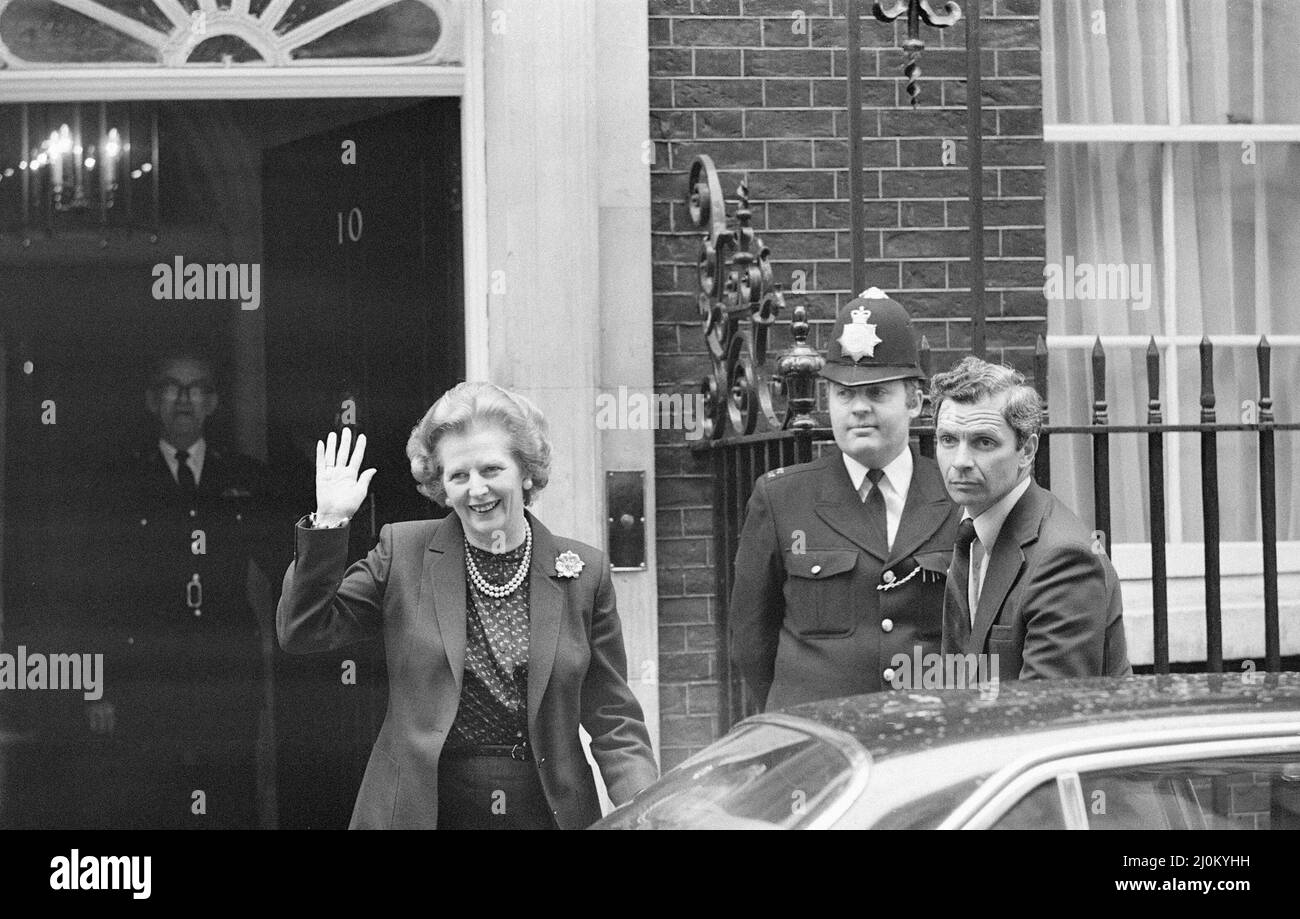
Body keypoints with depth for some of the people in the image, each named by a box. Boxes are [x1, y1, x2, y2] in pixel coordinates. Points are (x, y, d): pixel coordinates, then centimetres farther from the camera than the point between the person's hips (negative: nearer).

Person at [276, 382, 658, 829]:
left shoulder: (583, 571, 4)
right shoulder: (402, 553, 3)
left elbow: (612, 720, 5)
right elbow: (301, 632, 0)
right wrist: (328, 523, -10)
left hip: (548, 810, 1)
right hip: (418, 810, -1)